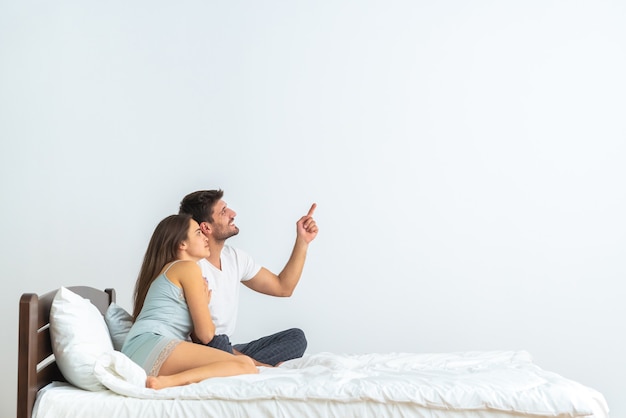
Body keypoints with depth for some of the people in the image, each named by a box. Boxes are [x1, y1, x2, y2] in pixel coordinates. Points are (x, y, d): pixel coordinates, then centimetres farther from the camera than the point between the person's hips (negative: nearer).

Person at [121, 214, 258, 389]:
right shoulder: (188, 267, 4)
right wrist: (204, 304, 20)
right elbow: (206, 334, 2)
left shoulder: (166, 270, 33)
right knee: (245, 365, -24)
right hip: (153, 345, -9)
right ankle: (166, 382, -34)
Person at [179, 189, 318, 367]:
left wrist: (302, 240, 9)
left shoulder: (235, 257, 8)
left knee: (295, 337, -4)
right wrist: (251, 362, -26)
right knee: (217, 342, -38)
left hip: (228, 351, 8)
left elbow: (283, 287, 16)